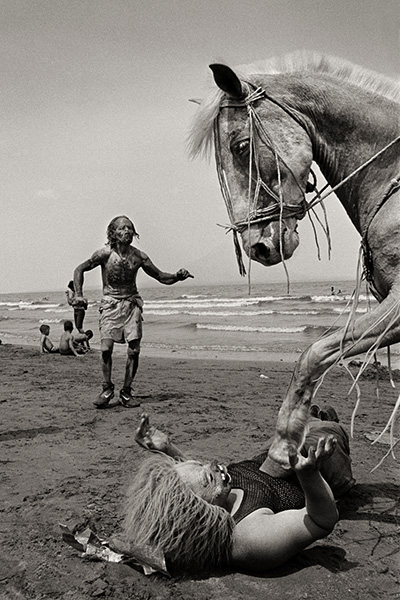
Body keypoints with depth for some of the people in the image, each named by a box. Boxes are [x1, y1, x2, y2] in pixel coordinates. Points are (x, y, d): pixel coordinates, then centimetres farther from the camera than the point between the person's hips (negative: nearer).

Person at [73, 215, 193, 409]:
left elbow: (160, 277, 7)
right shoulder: (105, 254, -8)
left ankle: (126, 392, 8)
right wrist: (79, 294, -7)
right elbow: (79, 269, 3)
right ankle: (107, 389, 7)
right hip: (110, 304, -2)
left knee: (134, 350, -7)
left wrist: (177, 276, -12)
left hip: (132, 303, 2)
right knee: (106, 347, -14)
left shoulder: (139, 256, -2)